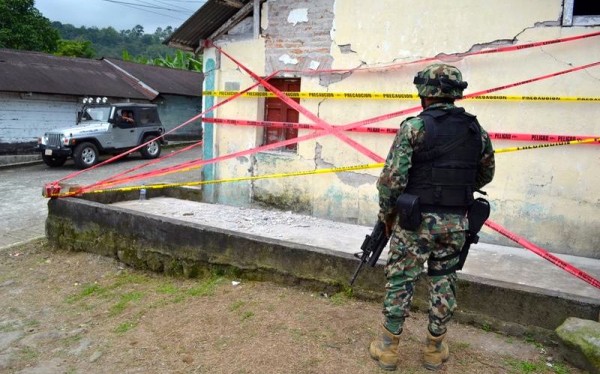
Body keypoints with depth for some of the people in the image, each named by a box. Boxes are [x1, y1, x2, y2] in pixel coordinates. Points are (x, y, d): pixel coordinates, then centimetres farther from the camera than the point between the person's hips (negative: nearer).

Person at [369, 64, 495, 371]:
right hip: (456, 222, 5)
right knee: (444, 283, 16)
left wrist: (386, 214, -1)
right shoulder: (477, 131, 5)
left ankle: (388, 348, 18)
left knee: (400, 281, 8)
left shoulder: (414, 127, -11)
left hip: (416, 220, -4)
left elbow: (391, 178, -15)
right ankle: (434, 349, 28)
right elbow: (484, 176, 17)